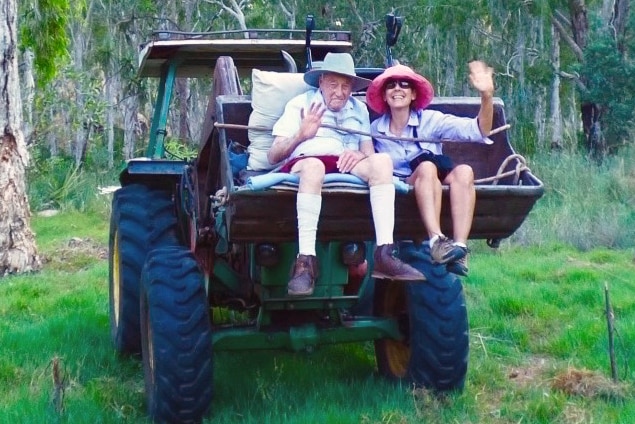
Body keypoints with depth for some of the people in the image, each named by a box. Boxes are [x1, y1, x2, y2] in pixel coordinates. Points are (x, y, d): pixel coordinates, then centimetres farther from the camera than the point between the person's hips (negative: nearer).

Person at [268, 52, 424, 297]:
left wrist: (359, 155, -8)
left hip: (346, 167, 4)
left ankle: (384, 254, -37)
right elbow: (273, 156, 7)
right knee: (313, 166, -39)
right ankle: (305, 262, -45)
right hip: (302, 163, -3)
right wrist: (300, 135, -12)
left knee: (382, 160, -26)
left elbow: (369, 154, 17)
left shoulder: (359, 110, 26)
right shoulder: (300, 104, 15)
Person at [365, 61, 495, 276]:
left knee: (464, 171, -28)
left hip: (439, 189, 2)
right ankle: (436, 240, -49)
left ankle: (460, 249, -43)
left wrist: (486, 96, -22)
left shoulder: (430, 120, 4)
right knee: (426, 165, -30)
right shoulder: (375, 129, 8)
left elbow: (478, 131, -7)